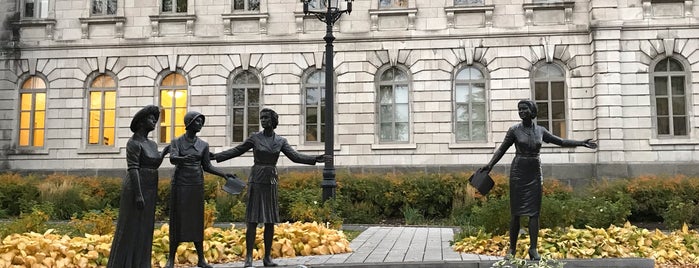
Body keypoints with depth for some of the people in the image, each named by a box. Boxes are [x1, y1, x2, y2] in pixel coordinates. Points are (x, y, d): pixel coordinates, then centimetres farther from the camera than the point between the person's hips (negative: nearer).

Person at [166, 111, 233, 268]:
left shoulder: (203, 145, 8)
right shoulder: (176, 142, -1)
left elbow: (207, 167, 11)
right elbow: (172, 159, -19)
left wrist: (224, 174, -2)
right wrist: (184, 158, -41)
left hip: (196, 186, 3)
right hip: (180, 185, -3)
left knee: (197, 221, 4)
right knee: (177, 221, -1)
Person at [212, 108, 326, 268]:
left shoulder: (280, 141, 8)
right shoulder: (255, 138, 1)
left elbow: (295, 157, 1)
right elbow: (236, 151, 6)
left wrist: (315, 159, -10)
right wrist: (215, 157, 0)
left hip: (271, 182, 3)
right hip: (256, 180, -3)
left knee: (270, 221, 2)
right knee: (253, 220, -7)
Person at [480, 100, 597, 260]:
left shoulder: (540, 131, 6)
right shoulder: (514, 130, -2)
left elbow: (560, 142, 15)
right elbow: (502, 149, -1)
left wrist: (582, 143, 13)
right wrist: (490, 165, -12)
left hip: (535, 173, 3)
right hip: (518, 171, -2)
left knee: (534, 211, 0)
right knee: (516, 211, -1)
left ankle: (533, 249, 4)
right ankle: (512, 248, 6)